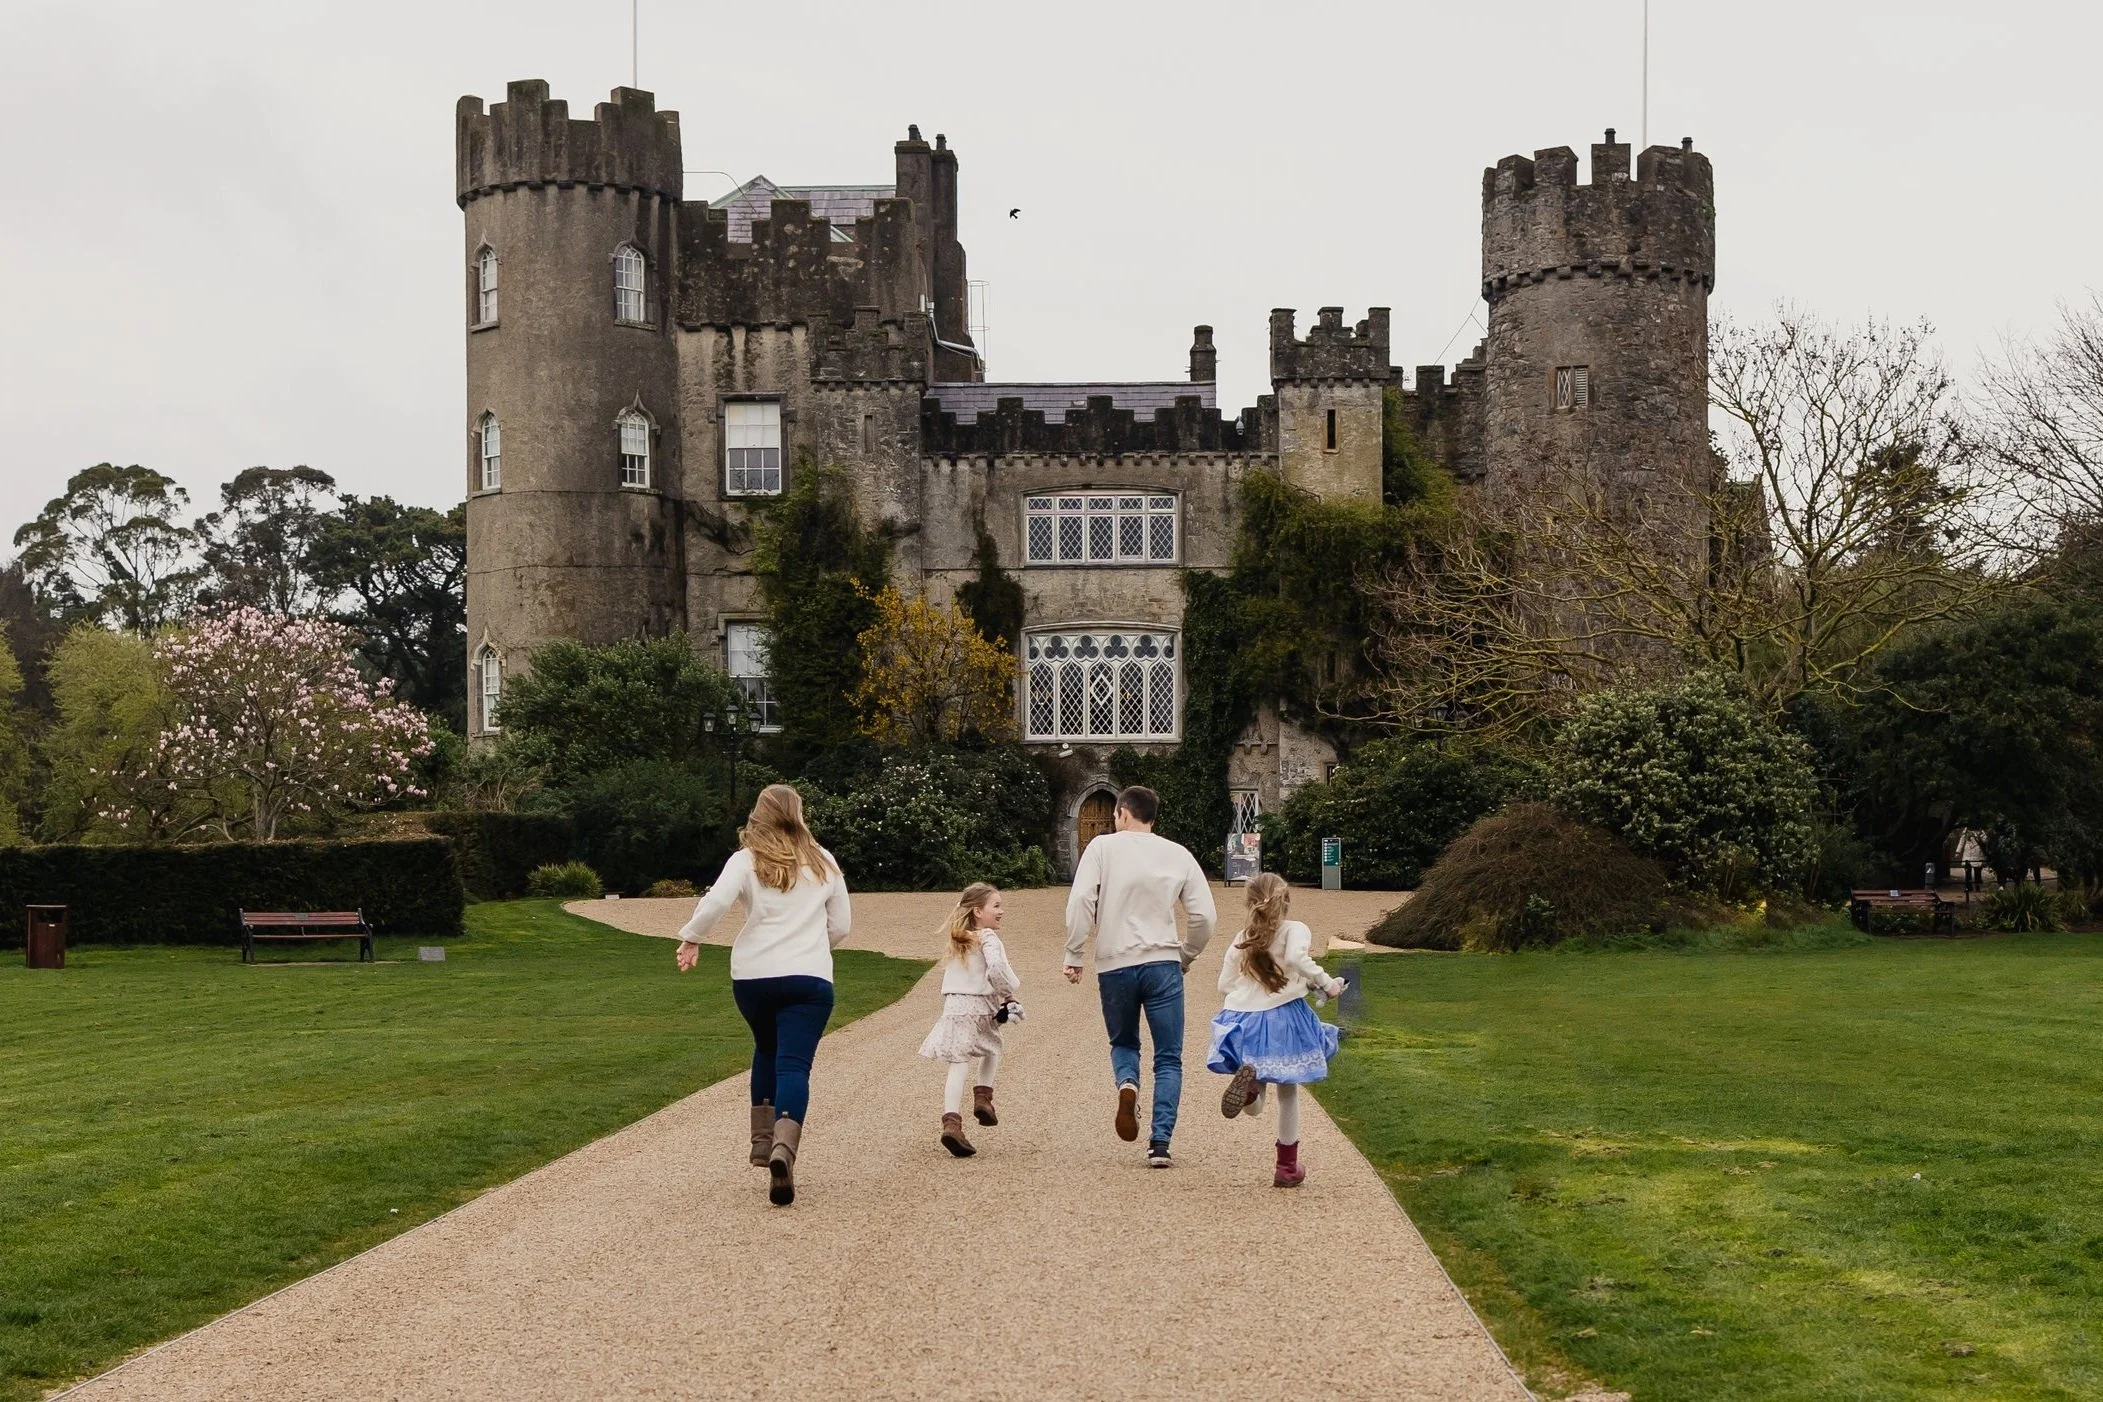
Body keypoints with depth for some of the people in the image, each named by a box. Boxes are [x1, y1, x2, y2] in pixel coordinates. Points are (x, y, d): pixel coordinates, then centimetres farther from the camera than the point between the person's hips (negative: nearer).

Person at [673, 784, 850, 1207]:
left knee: (767, 1050, 26)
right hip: (809, 978, 0)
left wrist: (690, 939, 0)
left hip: (753, 977, 1)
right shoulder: (824, 863, 10)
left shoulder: (747, 860, 1)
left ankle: (763, 1140, 27)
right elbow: (841, 925, 14)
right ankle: (783, 1148, -32)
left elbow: (715, 902, -15)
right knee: (794, 1065, -9)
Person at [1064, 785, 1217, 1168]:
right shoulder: (1178, 855, 6)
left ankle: (1127, 1083, -11)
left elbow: (1080, 902, -9)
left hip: (1114, 965, 0)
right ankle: (1160, 1143, -3)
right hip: (1163, 964, 0)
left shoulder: (1103, 848, 0)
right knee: (1168, 1059, 7)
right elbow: (1204, 916, 4)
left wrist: (1073, 955, -1)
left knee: (1123, 1042, 21)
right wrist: (1186, 957, 19)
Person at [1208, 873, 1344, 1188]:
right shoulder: (1295, 930, -2)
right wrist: (1325, 982, -15)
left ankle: (1248, 1078, -28)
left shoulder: (1242, 939, 12)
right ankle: (1287, 1166, 18)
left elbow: (1225, 984, 12)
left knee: (1253, 1107, 9)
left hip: (1243, 1020, 3)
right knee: (1288, 1091, 13)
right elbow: (1296, 957, -23)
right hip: (1284, 1018, -3)